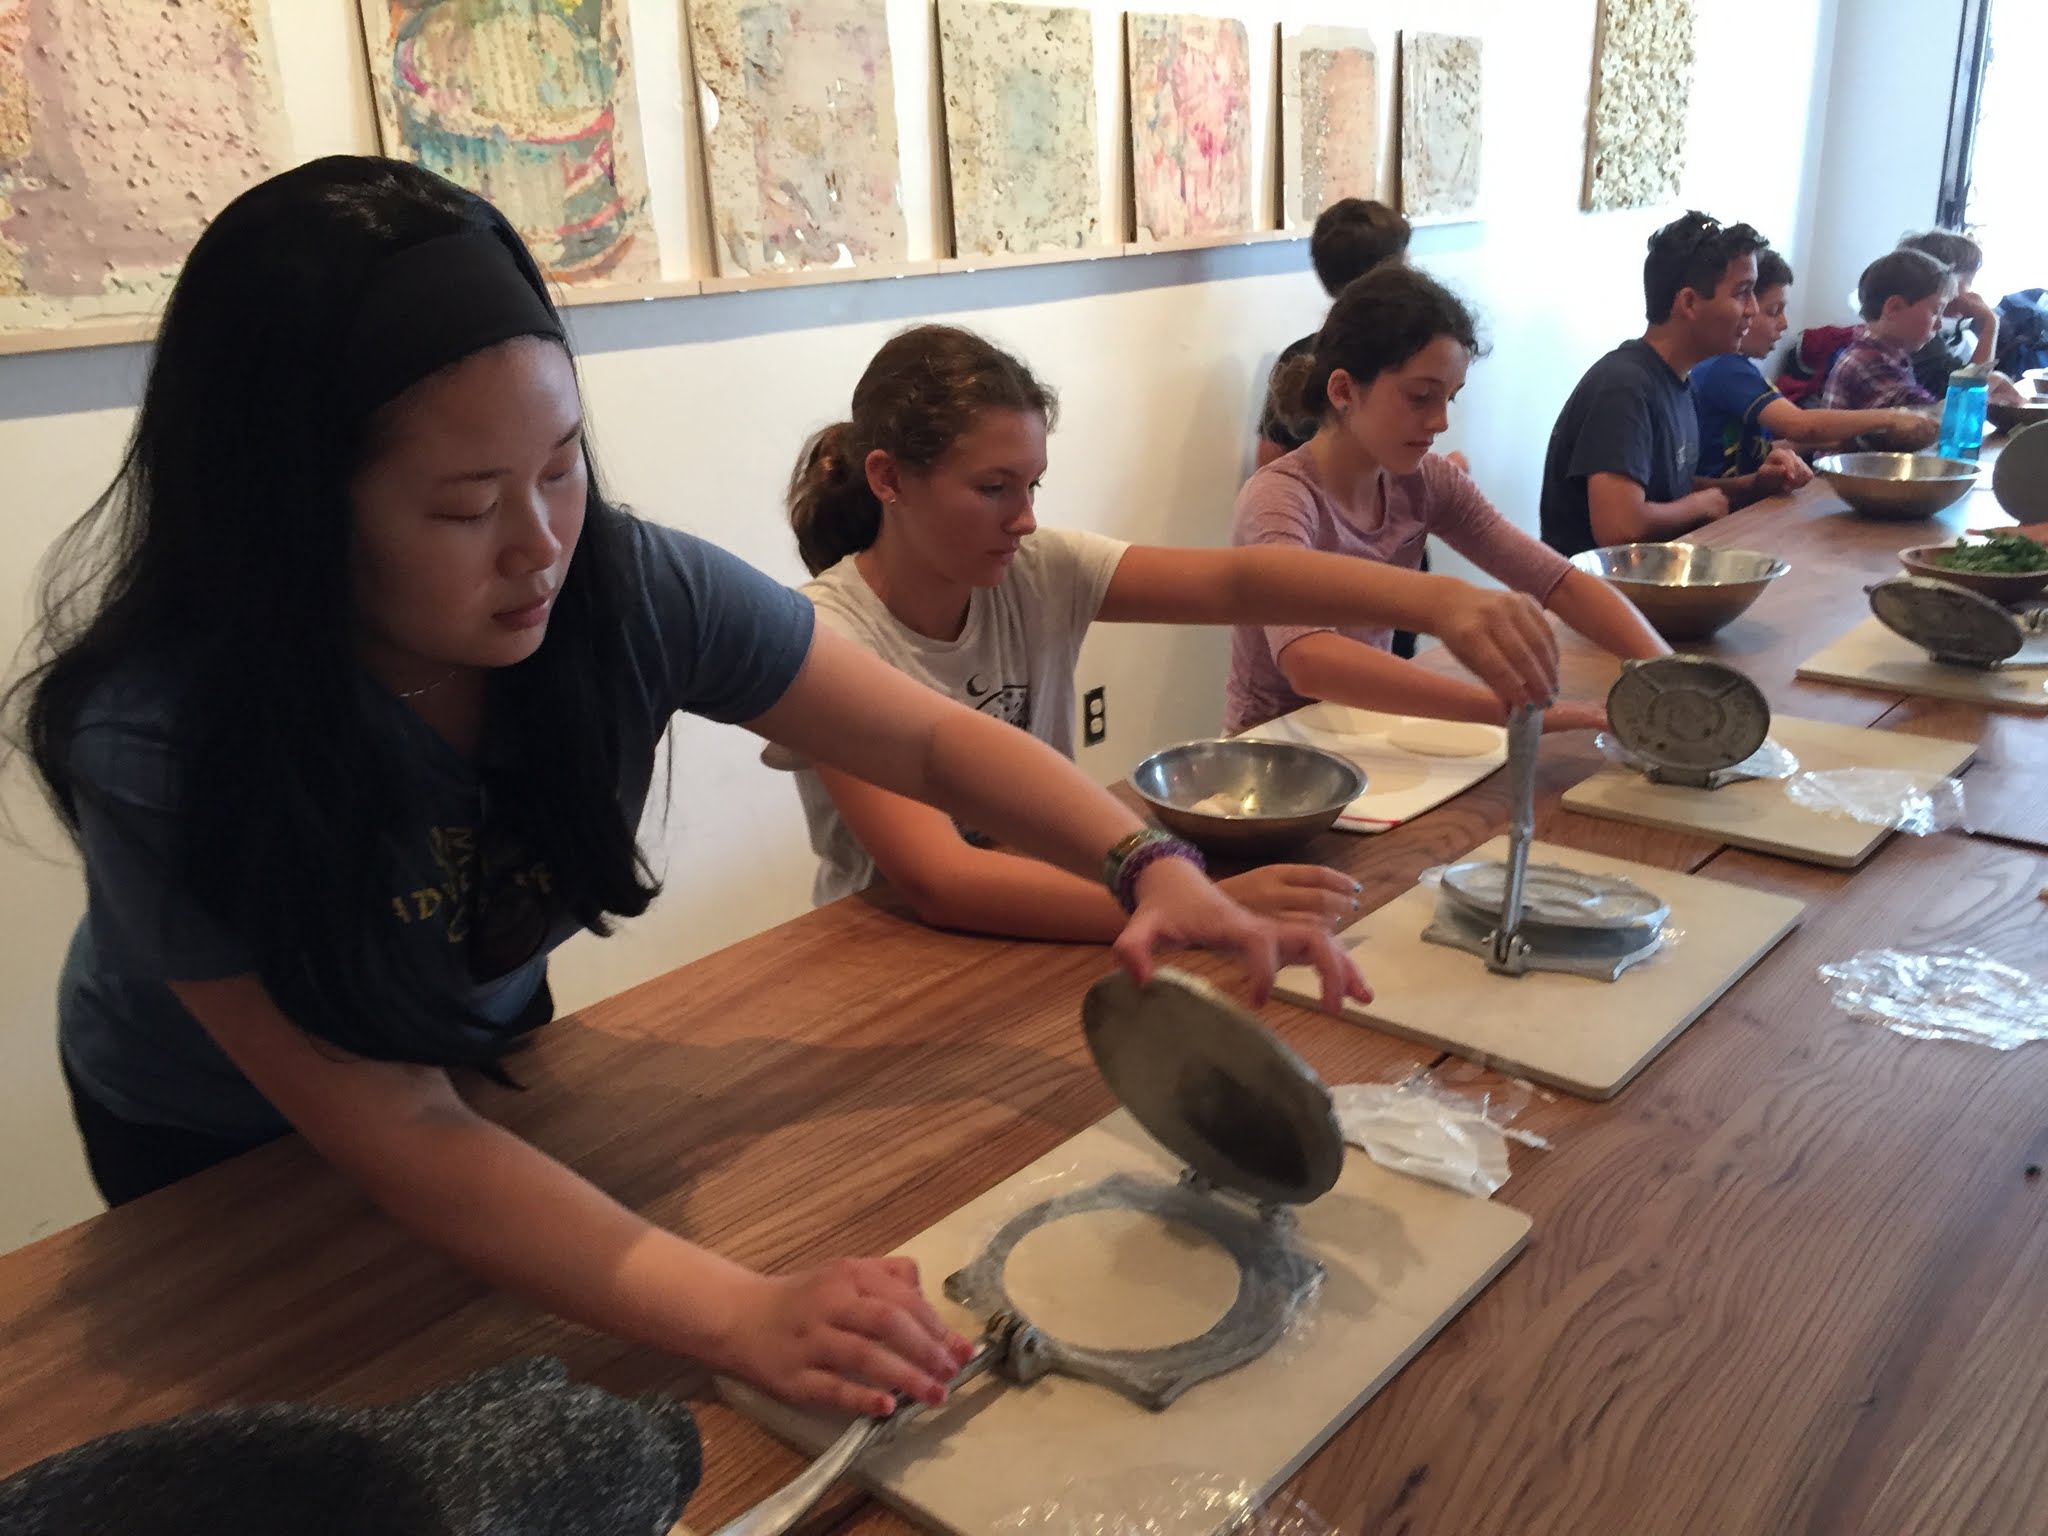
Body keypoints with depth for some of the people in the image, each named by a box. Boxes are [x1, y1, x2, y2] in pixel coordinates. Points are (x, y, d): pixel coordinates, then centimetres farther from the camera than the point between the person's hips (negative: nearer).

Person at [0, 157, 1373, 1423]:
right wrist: (740, 1315, -49)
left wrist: (1151, 864, -39)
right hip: (217, 1148, -3)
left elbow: (933, 738, -21)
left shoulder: (628, 590, -29)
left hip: (489, 1048, 3)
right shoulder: (163, 744, -38)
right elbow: (393, 1131, -37)